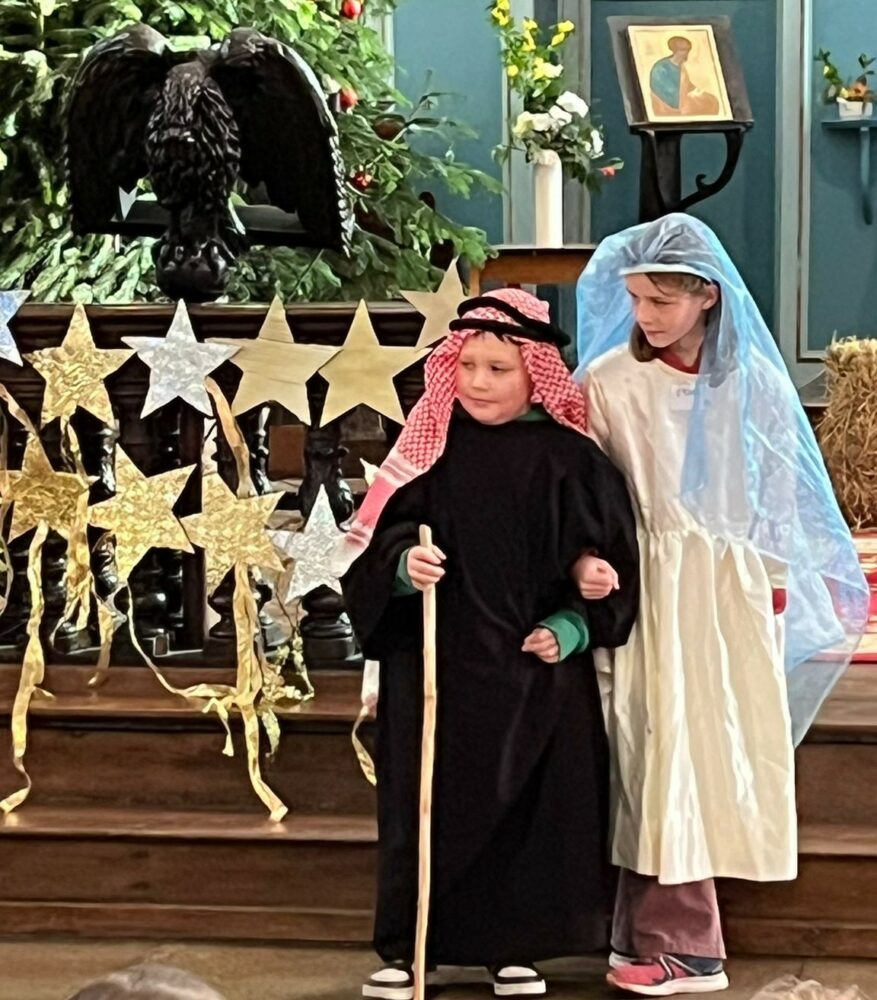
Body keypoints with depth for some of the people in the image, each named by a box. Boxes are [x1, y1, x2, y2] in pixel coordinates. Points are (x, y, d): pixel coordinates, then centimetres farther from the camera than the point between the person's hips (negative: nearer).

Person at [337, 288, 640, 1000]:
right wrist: (404, 564, -23)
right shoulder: (431, 450, 0)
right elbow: (383, 539, -1)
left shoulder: (570, 460, -2)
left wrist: (572, 628, -10)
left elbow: (609, 559, 2)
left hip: (535, 674, 0)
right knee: (430, 804, 2)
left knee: (530, 808, 5)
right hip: (437, 667, 0)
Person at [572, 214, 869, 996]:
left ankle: (661, 929, 14)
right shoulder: (608, 381, -4)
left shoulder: (753, 381, 2)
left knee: (727, 749, 3)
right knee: (663, 750, -4)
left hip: (734, 588, 3)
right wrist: (585, 559, -21)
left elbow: (780, 486, 9)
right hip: (650, 587, -3)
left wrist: (776, 581, 7)